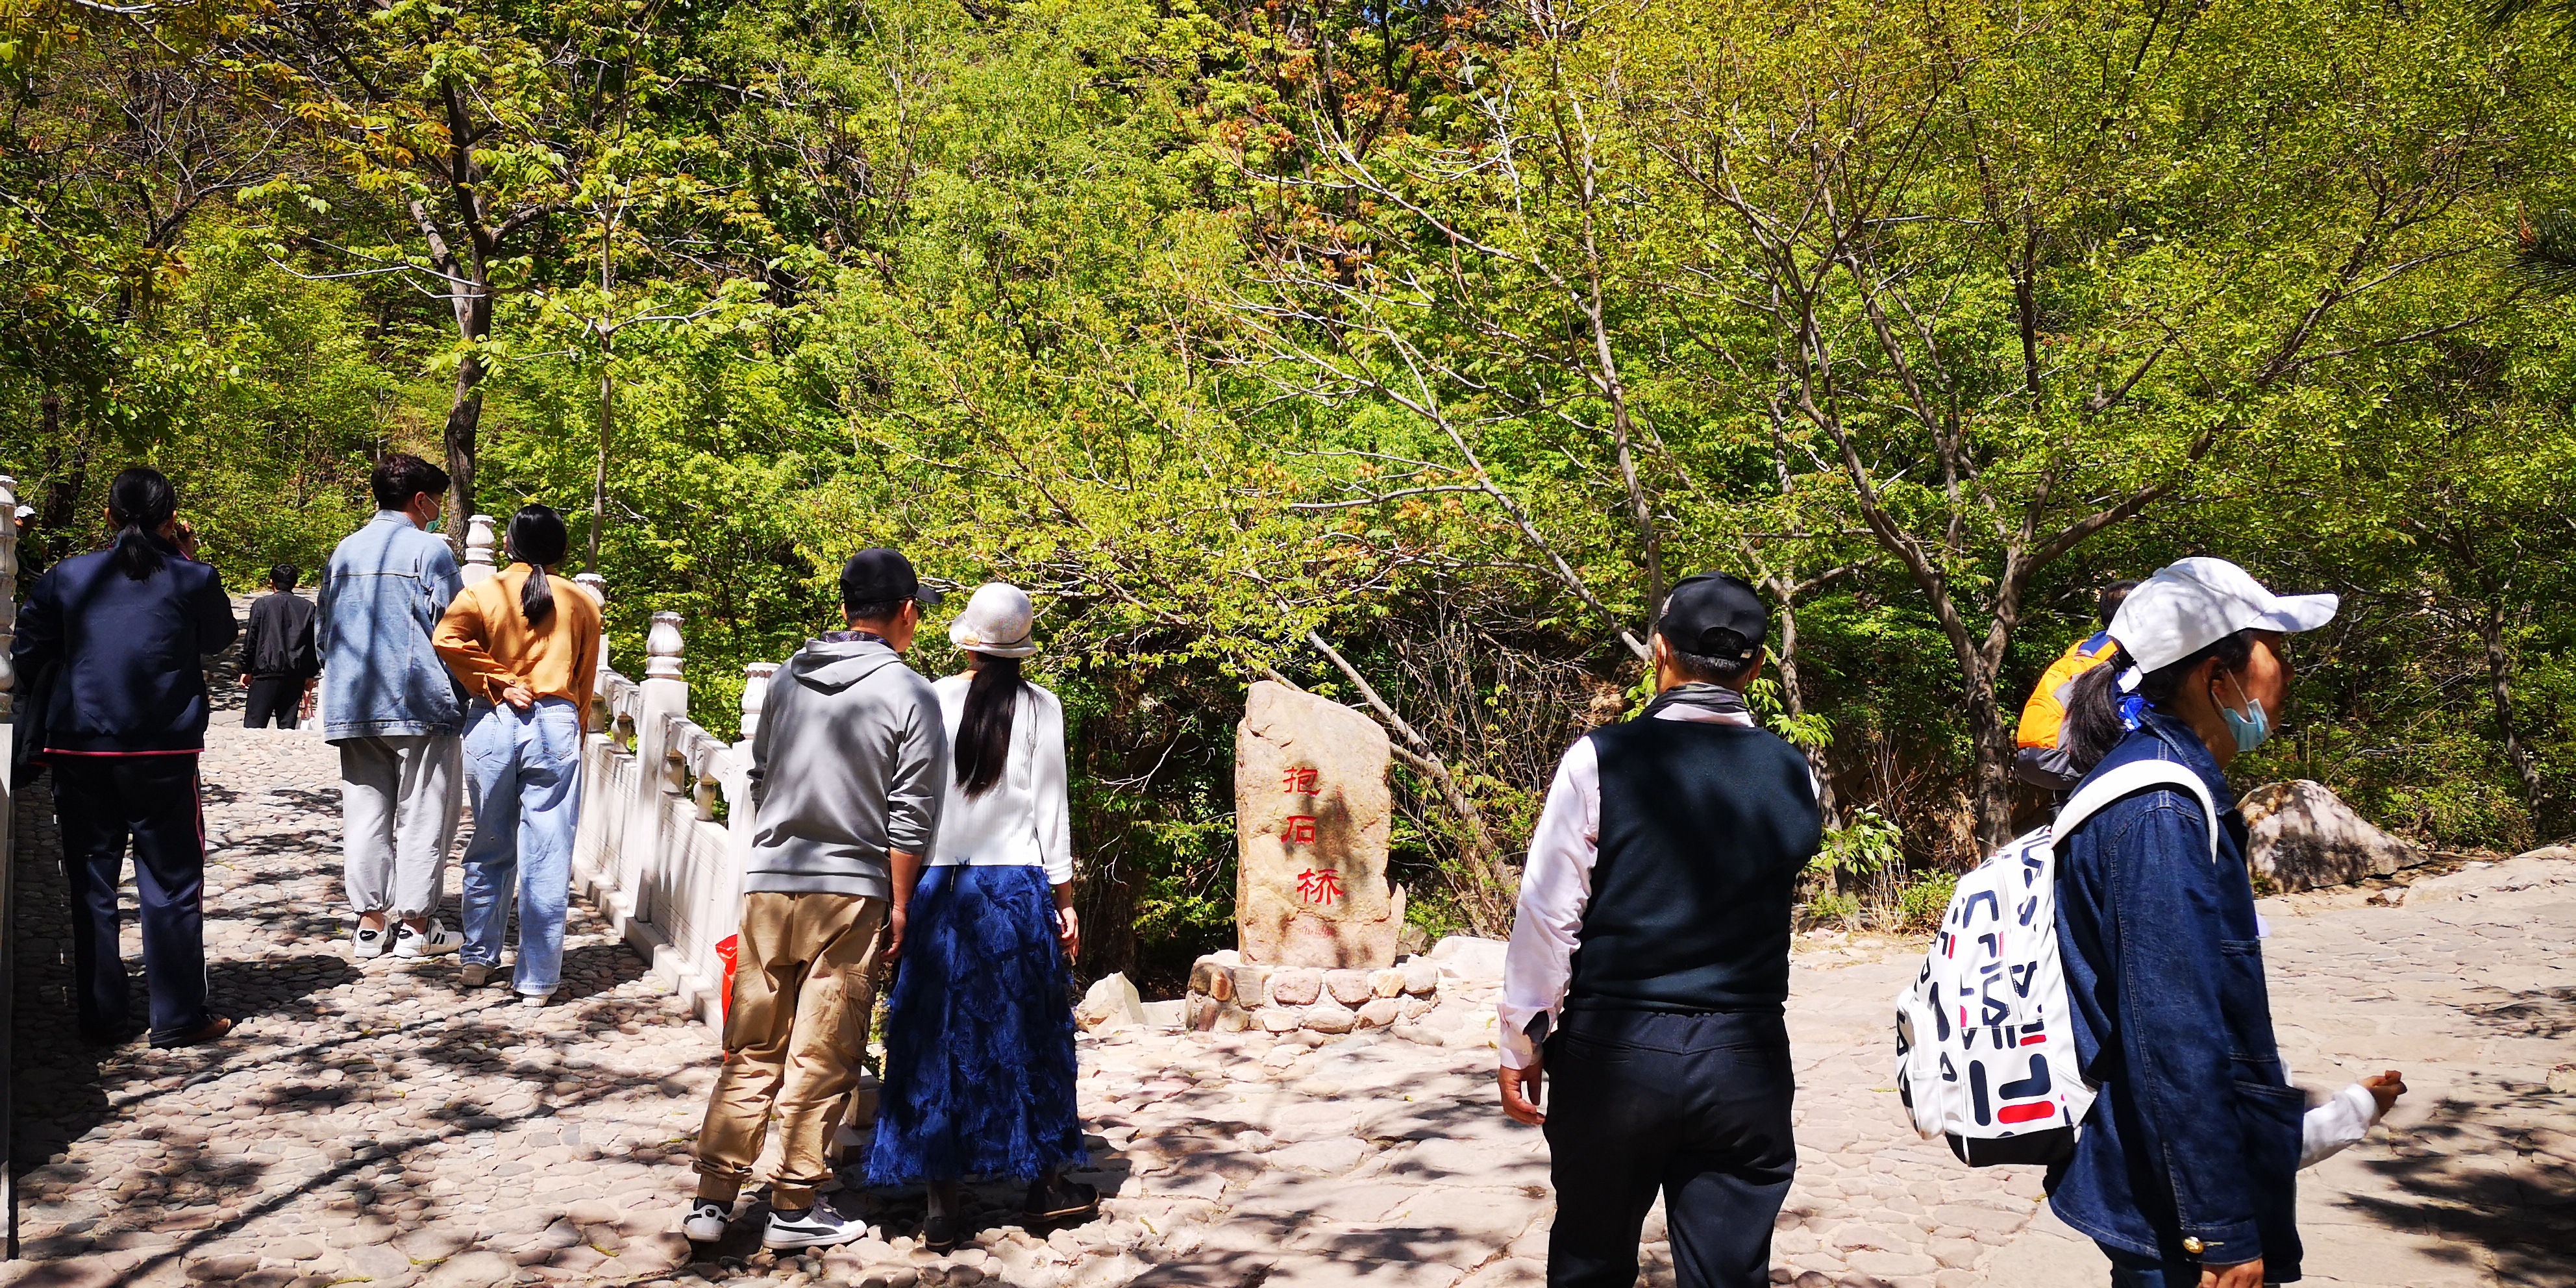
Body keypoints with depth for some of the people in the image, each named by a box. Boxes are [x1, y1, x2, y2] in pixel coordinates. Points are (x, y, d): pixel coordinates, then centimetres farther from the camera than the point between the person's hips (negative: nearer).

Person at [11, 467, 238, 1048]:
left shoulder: (66, 577, 1)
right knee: (171, 883, 5)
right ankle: (179, 1017, 6)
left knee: (91, 884, 11)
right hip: (163, 755, -2)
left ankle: (101, 1016, 16)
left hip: (79, 753, 2)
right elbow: (220, 638, 12)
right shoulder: (192, 580, -6)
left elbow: (26, 657, 6)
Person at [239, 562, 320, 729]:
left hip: (267, 671, -3)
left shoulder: (262, 604, -1)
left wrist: (246, 670, 9)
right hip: (296, 673, 3)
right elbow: (314, 644, 8)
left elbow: (251, 639, 1)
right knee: (288, 723, 5)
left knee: (254, 722, -2)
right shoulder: (308, 608, 6)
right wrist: (310, 675, 16)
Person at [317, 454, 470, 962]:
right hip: (419, 703, -6)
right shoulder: (428, 550, -6)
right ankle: (416, 924, 3)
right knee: (421, 815, 1)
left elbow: (321, 629, 18)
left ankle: (369, 923, 10)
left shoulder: (344, 551, 13)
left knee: (364, 815, 8)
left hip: (352, 705, 6)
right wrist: (461, 692, 3)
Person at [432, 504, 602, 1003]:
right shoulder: (581, 603, 7)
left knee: (490, 849, 17)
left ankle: (479, 960, 27)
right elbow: (585, 683, 9)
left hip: (493, 723, 1)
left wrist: (497, 682, -6)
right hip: (557, 724, -1)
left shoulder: (482, 592, 4)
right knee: (546, 858, 1)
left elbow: (447, 639, -15)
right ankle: (536, 980, 4)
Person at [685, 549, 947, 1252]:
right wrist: (900, 905, -1)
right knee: (820, 1062, 5)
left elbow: (759, 779, 16)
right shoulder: (910, 695, -8)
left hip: (768, 884, 4)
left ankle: (713, 1199, 13)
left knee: (751, 1052, 12)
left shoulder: (788, 679, 7)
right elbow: (910, 819, -9)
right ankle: (794, 1208, 13)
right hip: (851, 892, -4)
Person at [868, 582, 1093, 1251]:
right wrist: (1064, 898, 4)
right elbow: (1050, 806, -1)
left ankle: (944, 1205, 8)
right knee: (1025, 1034, 12)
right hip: (1018, 886, 0)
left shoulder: (931, 700, 1)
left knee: (940, 1038, 6)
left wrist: (901, 898, 6)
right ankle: (1045, 1183, 21)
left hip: (939, 888, 1)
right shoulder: (1040, 707, 0)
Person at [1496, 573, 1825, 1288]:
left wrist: (1522, 1045, 2)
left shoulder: (1602, 759, -10)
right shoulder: (1793, 775, 1)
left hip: (1612, 1050, -2)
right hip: (1747, 1065, 2)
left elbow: (1547, 914, -9)